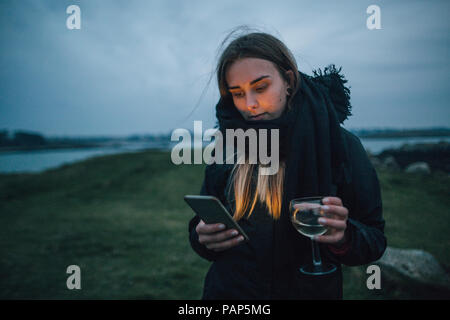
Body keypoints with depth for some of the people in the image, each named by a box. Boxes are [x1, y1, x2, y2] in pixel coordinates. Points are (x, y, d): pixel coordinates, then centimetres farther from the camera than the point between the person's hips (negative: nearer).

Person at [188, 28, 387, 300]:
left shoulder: (341, 145, -12)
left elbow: (375, 241, -8)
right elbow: (199, 230, 4)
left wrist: (342, 238, -29)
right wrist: (203, 238, -18)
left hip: (312, 290, -1)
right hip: (228, 290, 2)